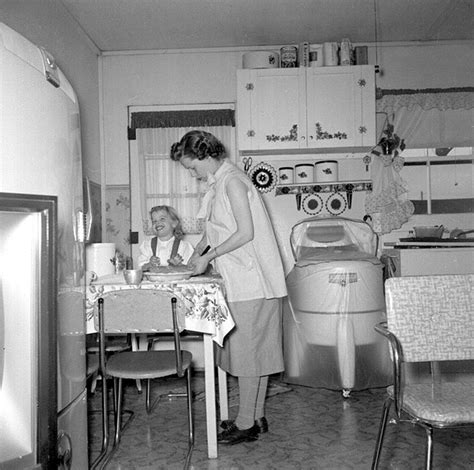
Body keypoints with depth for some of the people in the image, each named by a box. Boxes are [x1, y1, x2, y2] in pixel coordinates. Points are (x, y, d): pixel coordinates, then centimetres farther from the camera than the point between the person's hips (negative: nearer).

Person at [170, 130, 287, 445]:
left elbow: (246, 233, -20)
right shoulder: (220, 182, 15)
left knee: (247, 350, -2)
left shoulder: (233, 181, -14)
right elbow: (216, 227, 26)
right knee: (253, 349, 14)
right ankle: (256, 416, 25)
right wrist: (198, 252, 14)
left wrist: (208, 257, -14)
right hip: (244, 281, 10)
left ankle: (247, 424, 9)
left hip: (250, 281, -10)